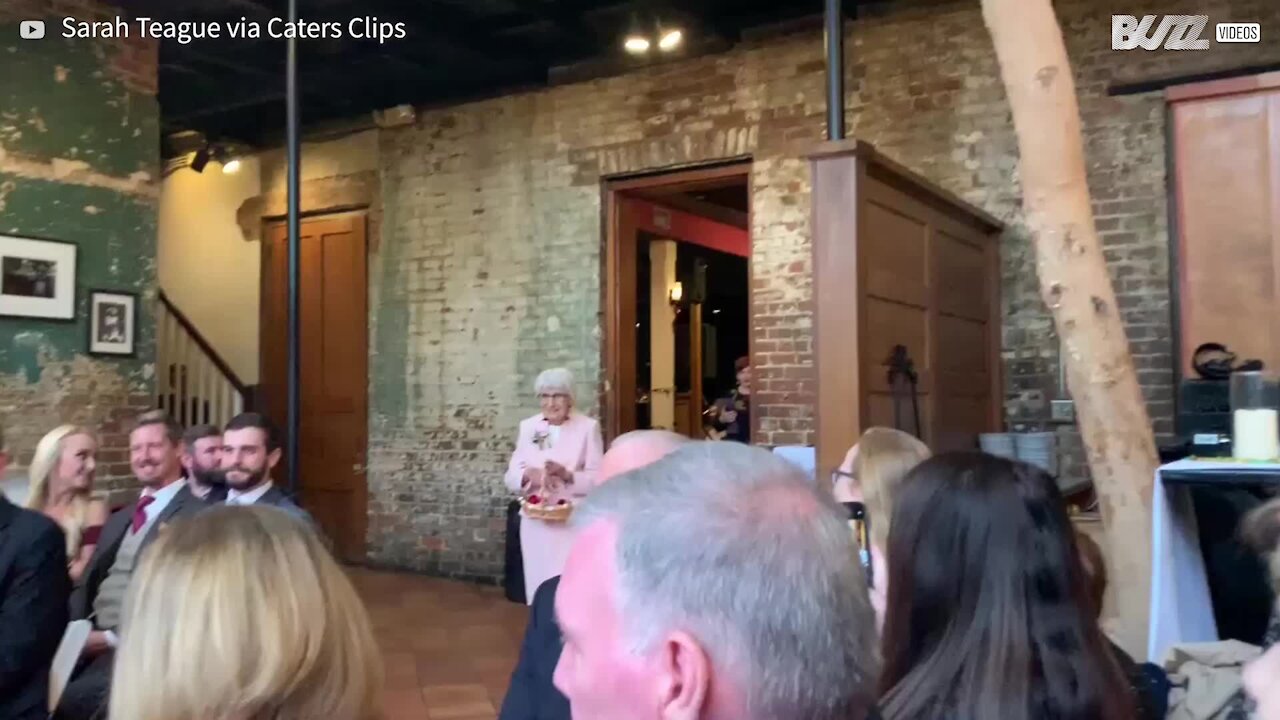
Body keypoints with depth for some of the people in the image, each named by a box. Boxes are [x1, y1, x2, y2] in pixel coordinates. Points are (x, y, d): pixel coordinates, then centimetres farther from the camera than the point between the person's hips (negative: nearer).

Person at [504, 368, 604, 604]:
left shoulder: (588, 427, -3)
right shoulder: (528, 426, 7)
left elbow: (598, 478, -6)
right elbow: (511, 477, 5)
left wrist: (566, 474, -22)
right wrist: (528, 475, -17)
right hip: (535, 523, 4)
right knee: (539, 586, 9)